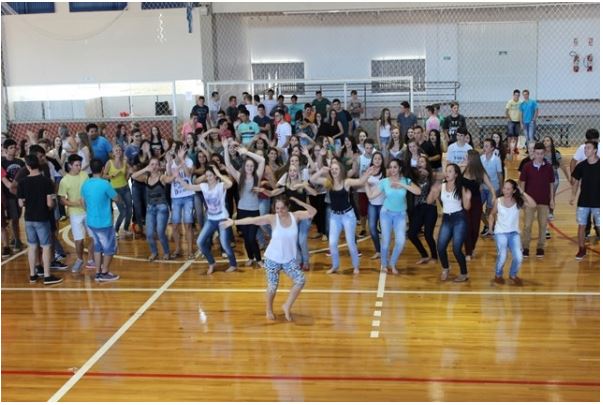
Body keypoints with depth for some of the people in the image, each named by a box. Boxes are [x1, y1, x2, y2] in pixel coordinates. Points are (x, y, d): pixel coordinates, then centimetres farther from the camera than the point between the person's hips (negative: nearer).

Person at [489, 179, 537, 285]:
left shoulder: (518, 202, -5)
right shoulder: (498, 201, -5)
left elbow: (533, 205, -21)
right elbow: (492, 215, 11)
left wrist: (522, 193, -18)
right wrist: (490, 227, 0)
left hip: (514, 233, 1)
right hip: (500, 233, -1)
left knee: (518, 258, -11)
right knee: (502, 257, -17)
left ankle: (513, 275, 20)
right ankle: (498, 275, 14)